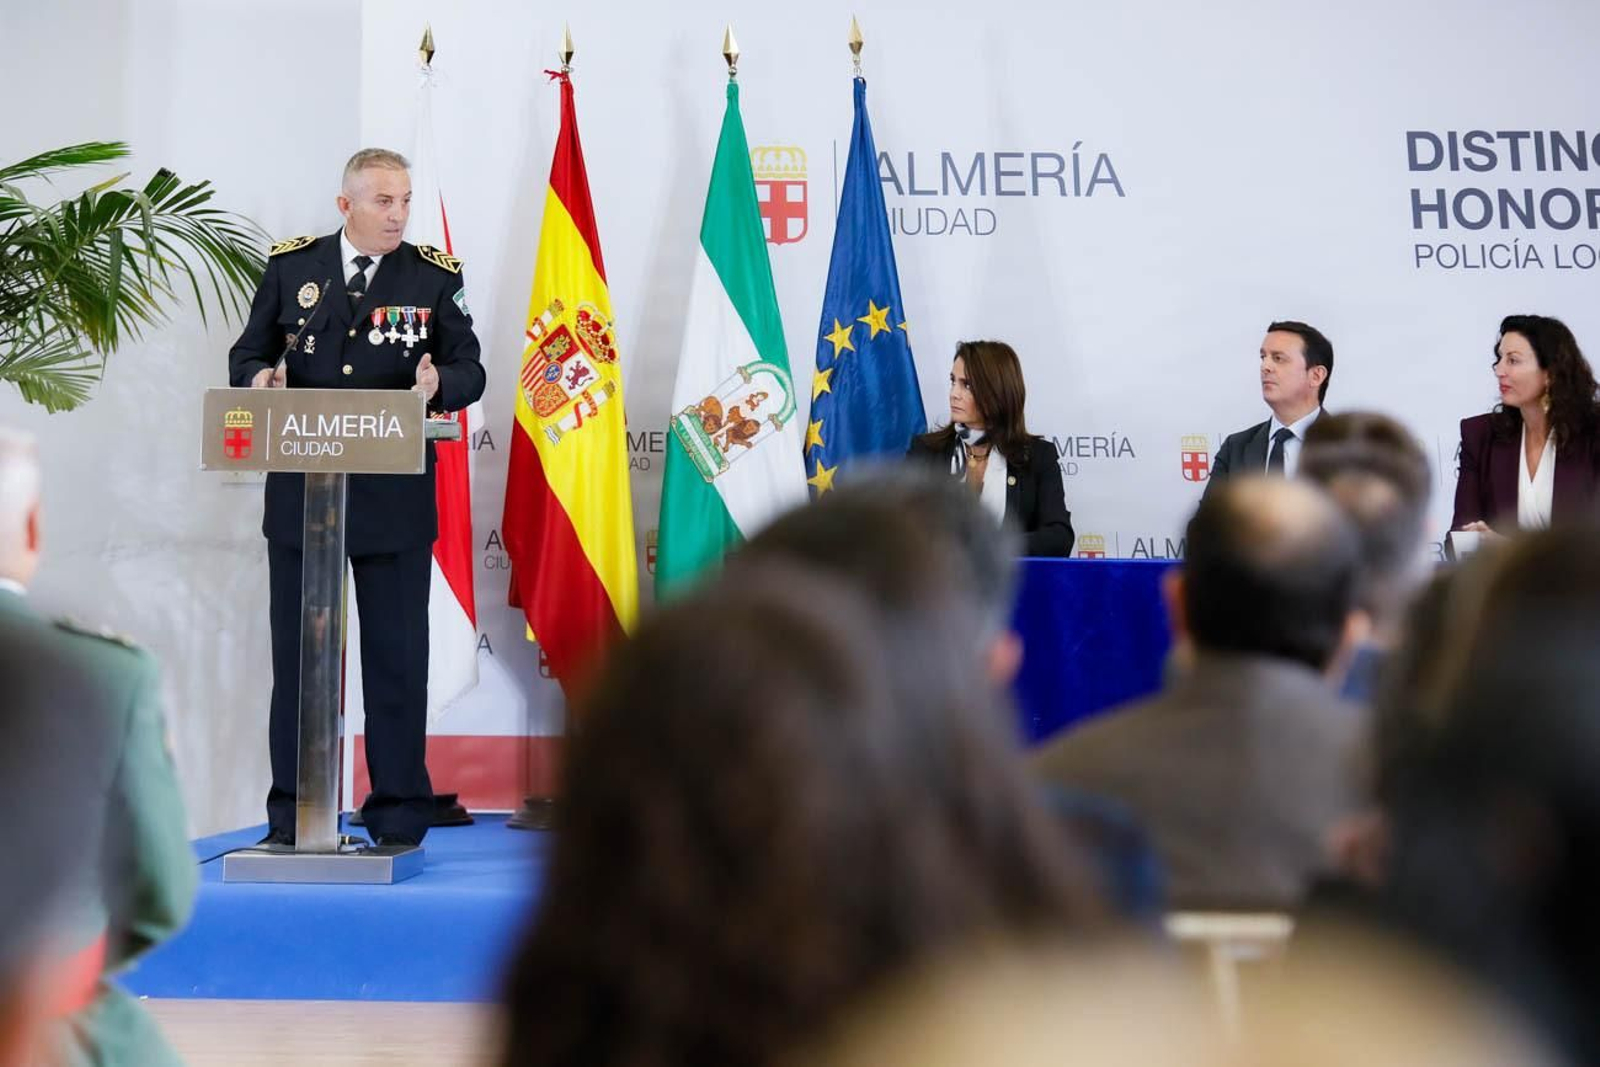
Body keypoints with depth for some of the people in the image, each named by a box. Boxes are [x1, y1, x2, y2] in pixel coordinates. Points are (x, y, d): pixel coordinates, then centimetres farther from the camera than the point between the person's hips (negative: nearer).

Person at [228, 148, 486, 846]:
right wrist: (260, 377, -12)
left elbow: (470, 371, 2)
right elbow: (248, 353, 11)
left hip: (394, 496, -2)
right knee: (296, 655, 8)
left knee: (397, 657, 3)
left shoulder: (436, 276, 2)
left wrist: (439, 384, -21)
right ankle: (291, 817, 19)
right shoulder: (290, 266, 6)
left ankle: (399, 816, 14)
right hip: (300, 492, 2)